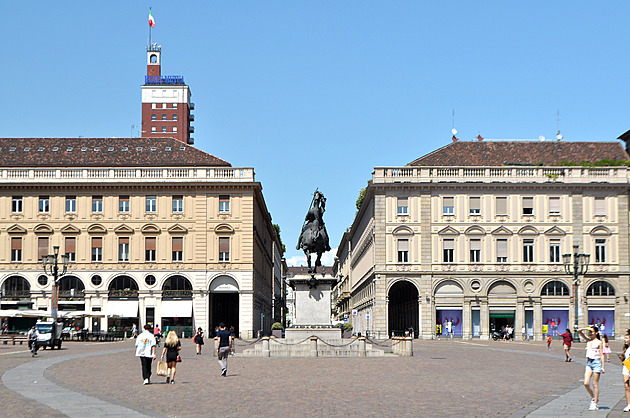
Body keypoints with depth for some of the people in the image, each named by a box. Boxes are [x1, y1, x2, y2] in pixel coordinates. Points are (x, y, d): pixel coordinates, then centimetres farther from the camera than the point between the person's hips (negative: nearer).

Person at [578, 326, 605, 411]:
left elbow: (601, 355, -3)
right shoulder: (588, 340, 12)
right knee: (586, 383, -4)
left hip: (596, 362, -5)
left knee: (595, 384, -1)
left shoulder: (599, 342, -2)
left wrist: (603, 367, -6)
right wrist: (587, 328, -2)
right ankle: (593, 398, 19)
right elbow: (579, 331, 11)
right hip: (589, 363, 5)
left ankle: (595, 404, 4)